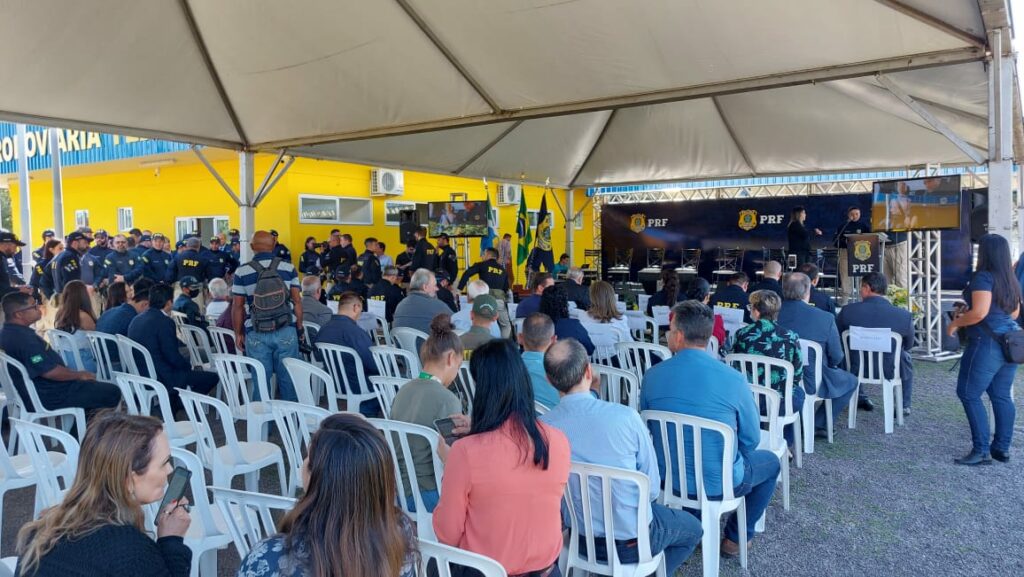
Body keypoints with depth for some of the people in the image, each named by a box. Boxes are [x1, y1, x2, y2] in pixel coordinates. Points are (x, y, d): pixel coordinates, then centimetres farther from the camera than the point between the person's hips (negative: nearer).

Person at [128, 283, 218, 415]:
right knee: (212, 377, -3)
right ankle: (174, 407, 7)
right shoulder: (164, 322, -19)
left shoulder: (136, 320, 8)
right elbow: (173, 357, -21)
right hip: (161, 378, -9)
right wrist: (189, 364, 0)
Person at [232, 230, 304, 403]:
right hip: (286, 331, 0)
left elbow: (237, 306, -1)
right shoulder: (288, 268, -1)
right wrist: (299, 327, 9)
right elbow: (297, 300, 0)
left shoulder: (242, 272, -3)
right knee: (288, 377, 9)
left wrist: (238, 333, 9)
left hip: (256, 334, 0)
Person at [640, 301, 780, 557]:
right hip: (719, 483, -3)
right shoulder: (734, 380, -21)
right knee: (771, 462, 27)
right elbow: (751, 440, -8)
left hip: (668, 478, 4)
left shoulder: (652, 376, -13)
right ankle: (736, 538, 31)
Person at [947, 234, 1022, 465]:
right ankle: (1002, 447, 16)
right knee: (1002, 396, 12)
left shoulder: (984, 277, -13)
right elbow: (1014, 313, 21)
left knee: (969, 394, -3)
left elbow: (979, 313, -22)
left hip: (987, 344, -9)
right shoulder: (1010, 280, 12)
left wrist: (956, 322, -8)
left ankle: (981, 450, -5)